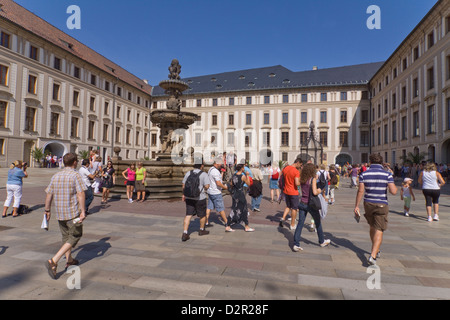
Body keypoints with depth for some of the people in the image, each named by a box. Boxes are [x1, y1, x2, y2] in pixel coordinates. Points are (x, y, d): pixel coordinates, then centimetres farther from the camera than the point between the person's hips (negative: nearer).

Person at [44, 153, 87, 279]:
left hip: (59, 212, 7)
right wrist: (83, 211, -16)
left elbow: (49, 194, 8)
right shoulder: (75, 175, -12)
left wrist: (47, 210, 17)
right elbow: (80, 194, -18)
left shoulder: (55, 176, 7)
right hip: (73, 213, -7)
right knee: (75, 236, 3)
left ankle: (69, 260, 32)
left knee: (66, 236, 21)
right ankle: (53, 261, -7)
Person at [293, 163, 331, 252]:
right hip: (311, 204, -4)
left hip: (302, 203, 4)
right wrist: (319, 191, -1)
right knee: (318, 223, 18)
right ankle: (322, 241, 36)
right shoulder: (313, 179, -14)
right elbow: (314, 192, -23)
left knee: (300, 223, 5)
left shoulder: (302, 179, 3)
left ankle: (296, 244, -2)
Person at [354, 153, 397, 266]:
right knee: (379, 230, 0)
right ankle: (373, 256, -11)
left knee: (373, 228, 21)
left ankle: (376, 250, 38)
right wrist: (393, 185, 10)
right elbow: (394, 191, -13)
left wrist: (356, 206, -3)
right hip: (381, 205, -2)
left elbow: (360, 191, -7)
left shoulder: (364, 174, -3)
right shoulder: (387, 174, -7)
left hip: (368, 204, 3)